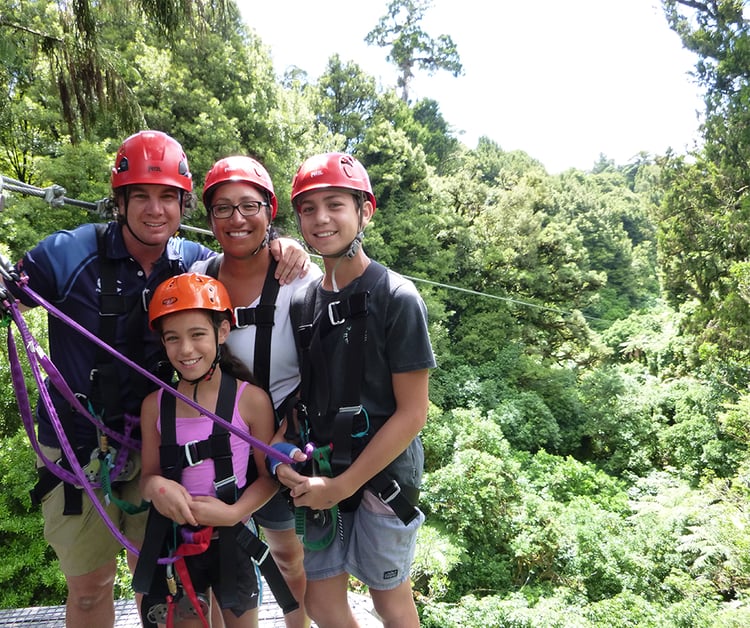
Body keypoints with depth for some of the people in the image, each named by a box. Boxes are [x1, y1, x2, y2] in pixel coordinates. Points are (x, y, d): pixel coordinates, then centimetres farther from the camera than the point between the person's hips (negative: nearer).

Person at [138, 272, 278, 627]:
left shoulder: (251, 399, -15)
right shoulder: (154, 405, -4)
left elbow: (269, 476, -8)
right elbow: (148, 476, 5)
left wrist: (233, 513, -22)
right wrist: (155, 486, -17)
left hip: (233, 542, -2)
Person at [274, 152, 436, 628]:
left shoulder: (397, 298, -14)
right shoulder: (303, 302, 3)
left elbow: (412, 414, -15)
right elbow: (299, 393, 10)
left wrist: (342, 485, -15)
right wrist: (283, 454, -7)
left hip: (383, 472, -5)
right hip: (321, 472, 5)